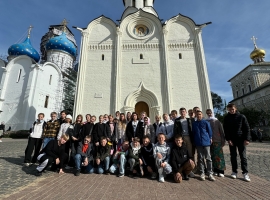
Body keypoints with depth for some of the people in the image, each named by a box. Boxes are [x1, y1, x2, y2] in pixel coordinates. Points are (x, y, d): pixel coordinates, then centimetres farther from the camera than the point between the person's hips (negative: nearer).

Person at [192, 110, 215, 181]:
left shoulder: (206, 122, 0)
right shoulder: (194, 124, 6)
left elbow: (210, 131, 6)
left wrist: (210, 139, 6)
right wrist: (194, 141, 12)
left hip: (206, 142, -1)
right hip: (198, 143, 2)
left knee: (208, 158, 2)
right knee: (200, 159, 7)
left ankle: (210, 174, 12)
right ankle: (202, 173, 15)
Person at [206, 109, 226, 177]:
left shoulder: (217, 121, 1)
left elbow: (221, 131, 1)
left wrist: (223, 140, -2)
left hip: (217, 141, -1)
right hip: (210, 141, 1)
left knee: (219, 155, 1)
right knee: (213, 156, 8)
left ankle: (221, 171, 10)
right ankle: (215, 170, 18)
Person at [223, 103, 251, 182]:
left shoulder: (241, 116, -2)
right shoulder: (226, 118, 0)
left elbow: (247, 128, -2)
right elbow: (225, 130, 0)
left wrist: (247, 139, -9)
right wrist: (228, 139, -8)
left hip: (241, 139, -1)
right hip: (231, 140, 1)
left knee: (243, 156, 2)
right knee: (233, 156, 7)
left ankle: (245, 173, 10)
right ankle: (234, 171, 16)